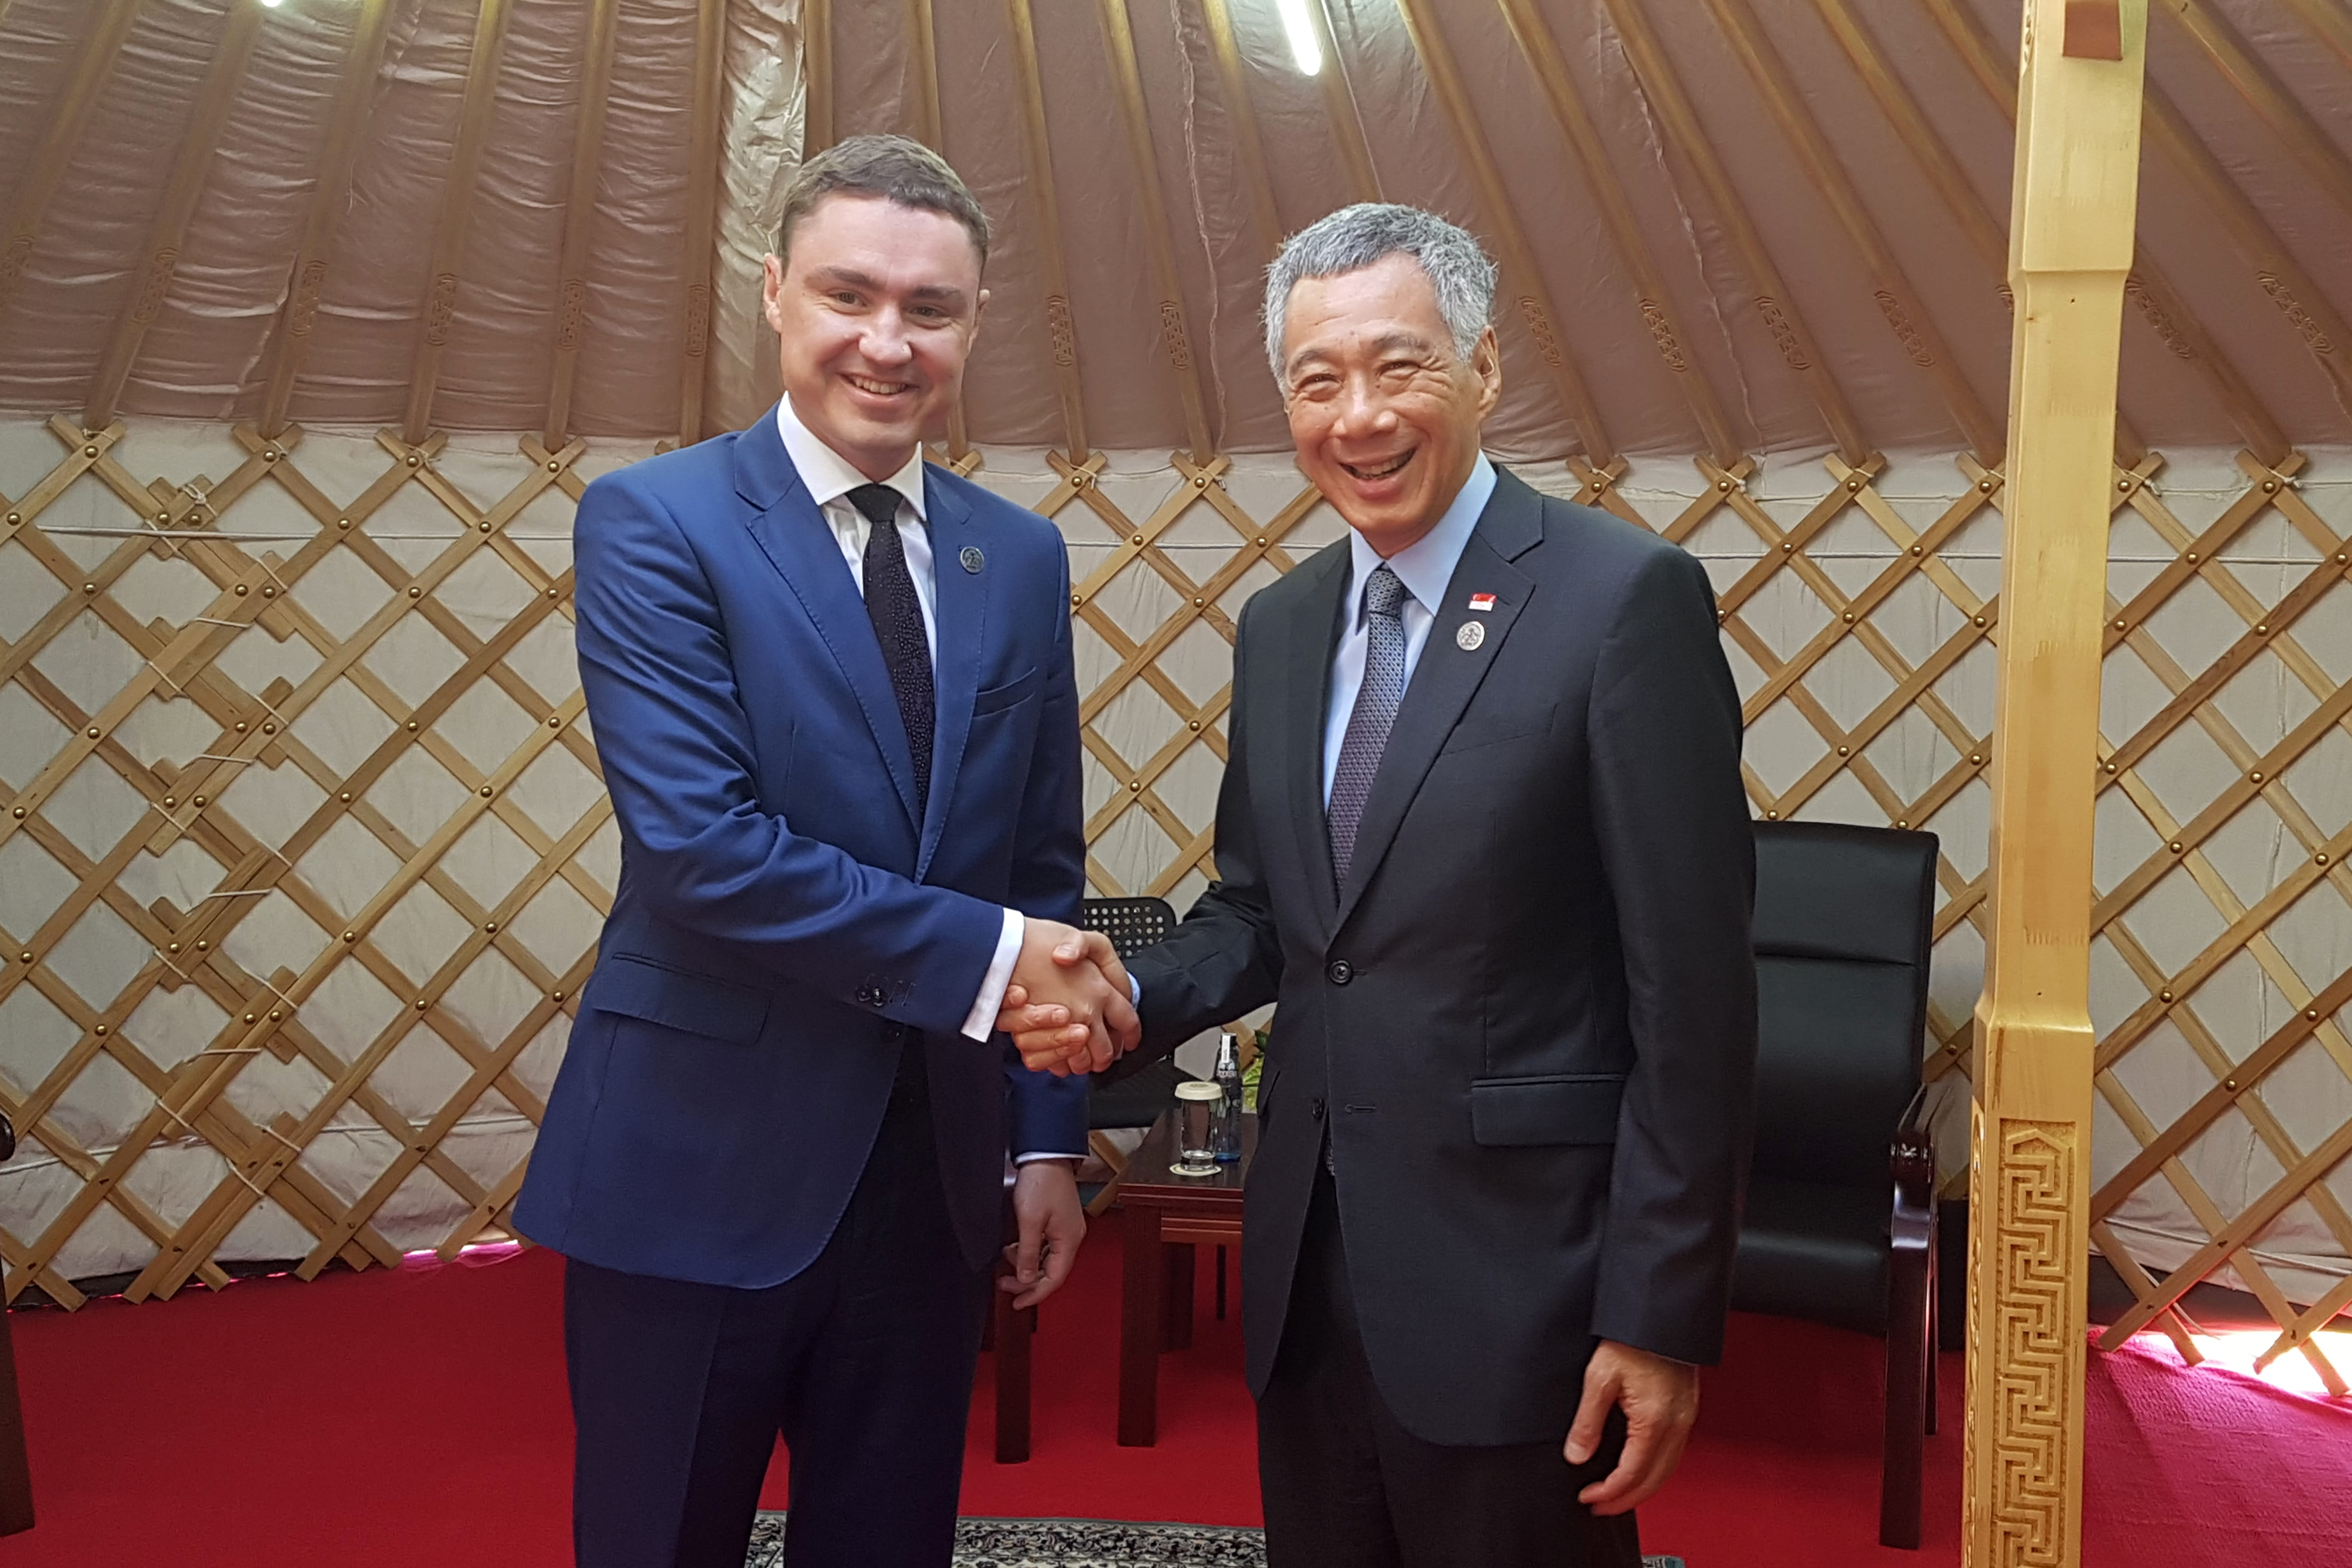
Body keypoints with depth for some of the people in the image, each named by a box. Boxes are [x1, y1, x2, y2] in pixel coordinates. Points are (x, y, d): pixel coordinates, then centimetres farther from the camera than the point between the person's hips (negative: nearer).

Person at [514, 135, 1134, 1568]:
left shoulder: (1020, 558, 6)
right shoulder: (654, 520, -8)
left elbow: (1046, 870, 9)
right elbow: (698, 847, -19)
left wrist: (1049, 1134, 6)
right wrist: (984, 955, -20)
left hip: (936, 1174, 5)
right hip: (698, 1169, -4)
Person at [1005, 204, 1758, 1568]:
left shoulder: (1625, 597, -13)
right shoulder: (1279, 625, 7)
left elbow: (1694, 989, -14)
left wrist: (1665, 1316, -13)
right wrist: (1131, 1001, -6)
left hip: (1516, 1280, -6)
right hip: (1308, 1270, 6)